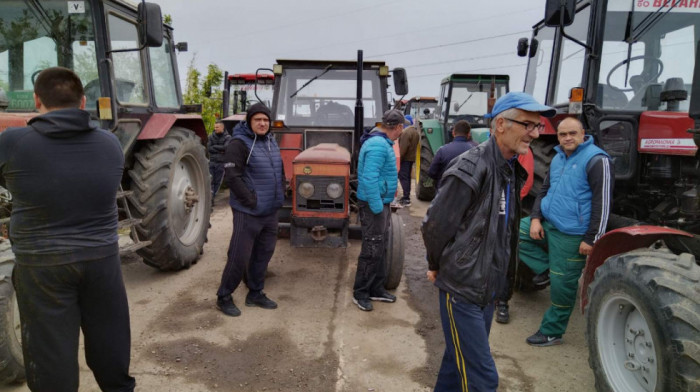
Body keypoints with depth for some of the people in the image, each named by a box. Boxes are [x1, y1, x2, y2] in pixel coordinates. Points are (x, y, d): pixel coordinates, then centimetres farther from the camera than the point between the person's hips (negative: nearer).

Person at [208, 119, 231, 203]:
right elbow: (208, 148, -4)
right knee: (210, 180, -7)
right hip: (212, 161, 1)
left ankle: (212, 197, 15)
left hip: (221, 162, -1)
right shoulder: (211, 136, 7)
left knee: (217, 182, 4)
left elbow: (226, 148, -15)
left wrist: (214, 146, -7)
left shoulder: (227, 137, 0)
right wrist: (220, 150, -11)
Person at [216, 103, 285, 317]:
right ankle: (224, 297, 16)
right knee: (239, 256, -2)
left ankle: (255, 293, 31)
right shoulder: (239, 144, -13)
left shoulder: (271, 142, 11)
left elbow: (280, 170, 21)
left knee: (263, 254, 15)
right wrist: (252, 201, -19)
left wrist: (280, 195, 10)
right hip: (248, 212, -7)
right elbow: (232, 178, -20)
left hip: (270, 212, 8)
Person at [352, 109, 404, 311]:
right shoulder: (378, 145, -21)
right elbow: (369, 179, -28)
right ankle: (360, 293, 11)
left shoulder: (381, 142, 12)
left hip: (382, 202, 10)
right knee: (371, 250, -2)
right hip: (374, 204, -10)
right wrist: (377, 207, -25)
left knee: (381, 248, 16)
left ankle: (376, 289, 27)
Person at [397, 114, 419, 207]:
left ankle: (406, 199, -13)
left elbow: (403, 147, -22)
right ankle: (406, 197, 21)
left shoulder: (406, 132, -17)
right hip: (411, 157, 10)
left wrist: (398, 158, -18)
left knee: (403, 177, -9)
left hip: (405, 158, -10)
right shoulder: (415, 131, 15)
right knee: (407, 177, 15)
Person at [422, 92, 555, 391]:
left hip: (487, 286, 8)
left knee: (459, 359, 23)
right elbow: (434, 226, -17)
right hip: (462, 287, -8)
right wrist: (438, 266, -1)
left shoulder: (511, 169, 5)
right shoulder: (470, 170, -23)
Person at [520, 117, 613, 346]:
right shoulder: (558, 158, 11)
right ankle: (548, 267, 8)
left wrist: (591, 239, -18)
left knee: (561, 285, 2)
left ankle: (551, 332, 21)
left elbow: (603, 203, -17)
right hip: (546, 224, 8)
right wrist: (535, 219, 1)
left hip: (571, 235, -8)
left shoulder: (596, 160, -14)